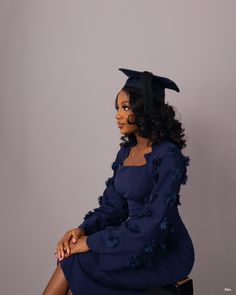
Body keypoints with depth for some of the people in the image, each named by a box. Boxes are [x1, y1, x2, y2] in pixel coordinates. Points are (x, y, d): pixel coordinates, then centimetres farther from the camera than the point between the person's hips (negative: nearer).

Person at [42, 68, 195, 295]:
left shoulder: (168, 156, -18)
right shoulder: (126, 151, 7)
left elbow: (153, 223, -23)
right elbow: (112, 206, 8)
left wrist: (92, 242, -20)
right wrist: (82, 230, -11)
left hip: (166, 253, -6)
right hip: (136, 243, 6)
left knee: (74, 266, -20)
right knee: (70, 260, -16)